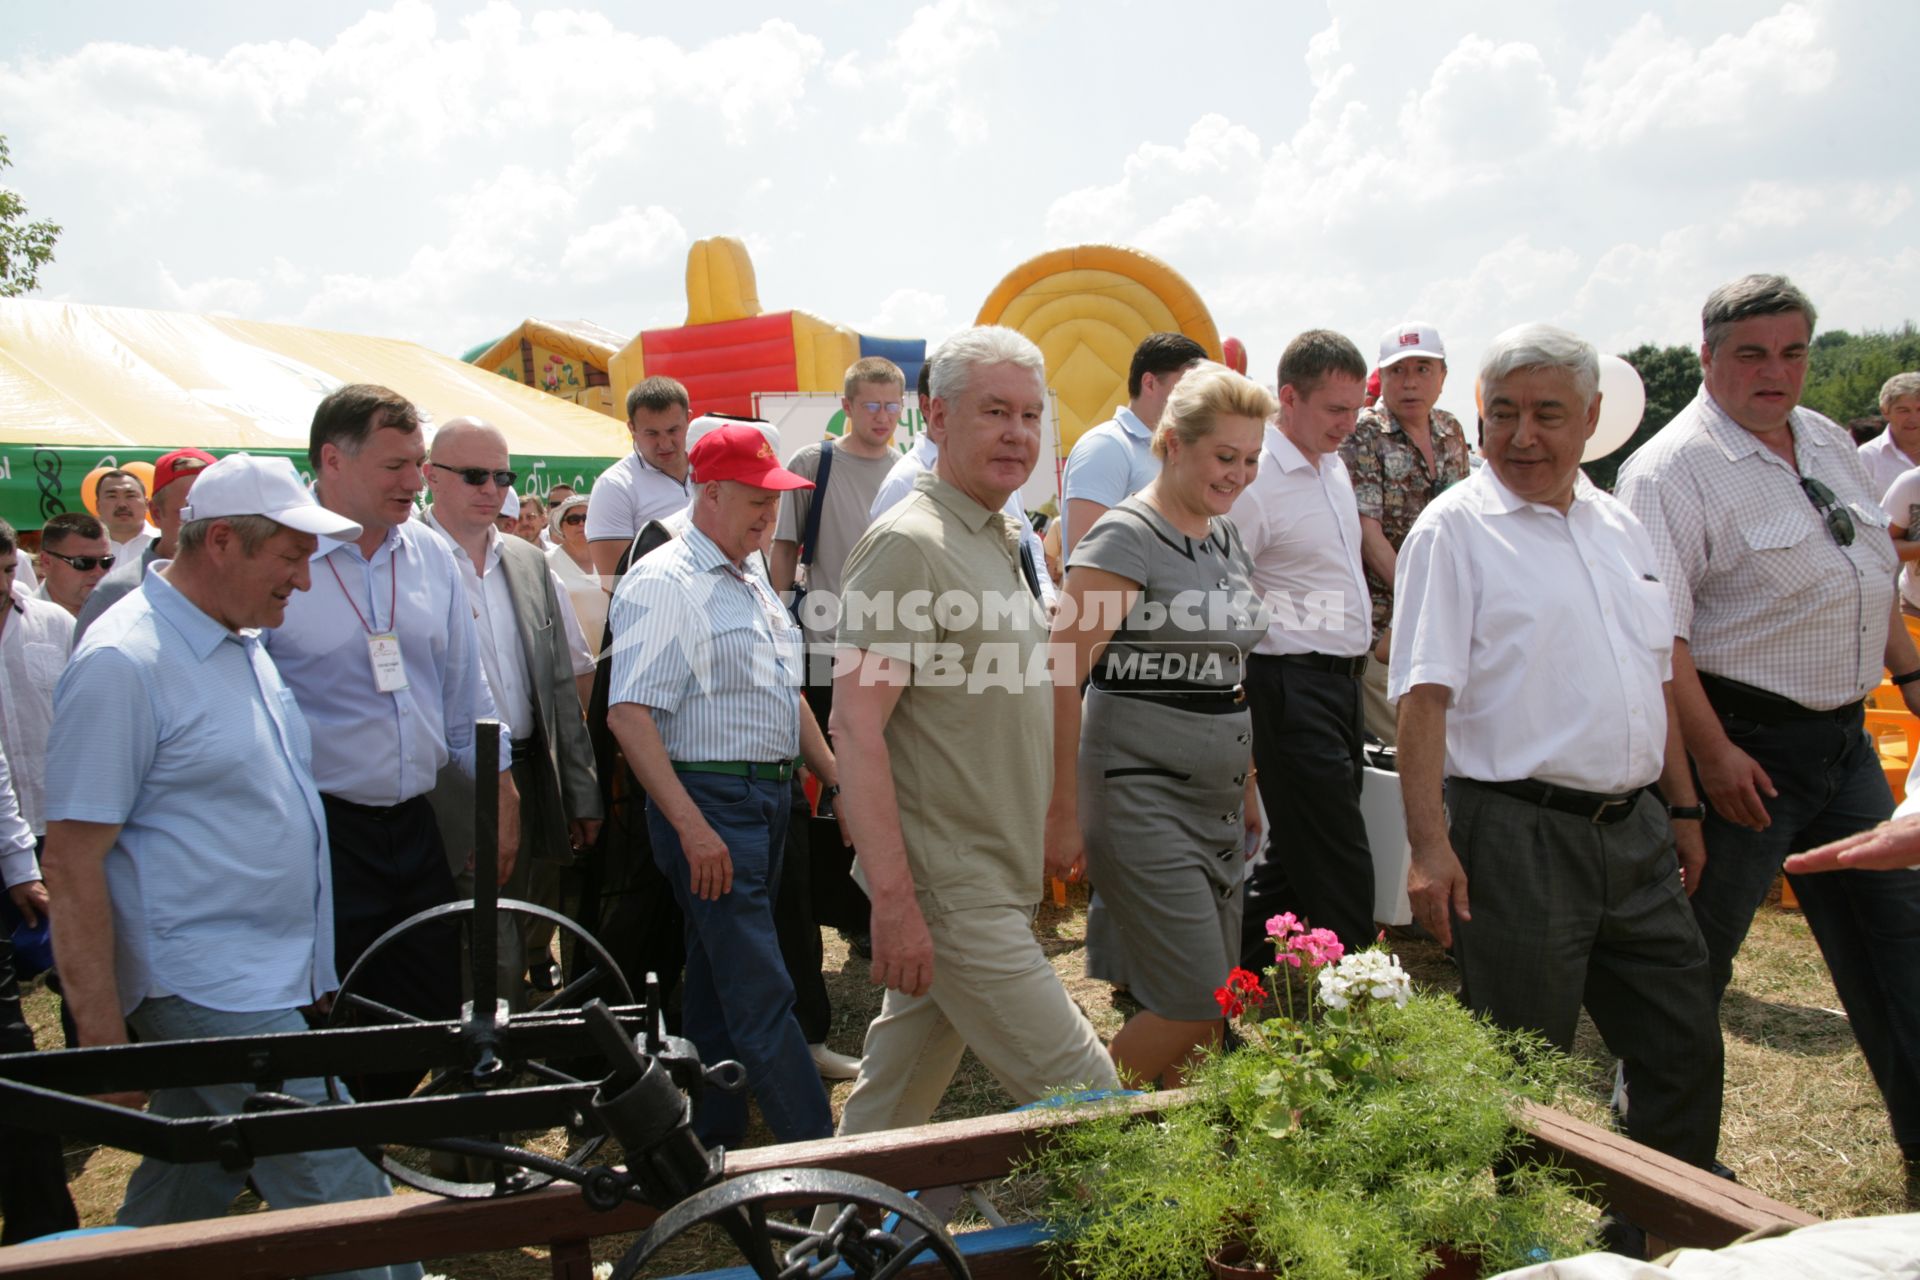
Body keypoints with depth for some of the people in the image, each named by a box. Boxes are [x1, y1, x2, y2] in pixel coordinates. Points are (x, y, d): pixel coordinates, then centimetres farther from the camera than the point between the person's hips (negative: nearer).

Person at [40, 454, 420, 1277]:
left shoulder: (243, 645, 12)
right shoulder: (123, 662, -16)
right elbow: (72, 862, -17)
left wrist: (312, 966, 22)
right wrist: (102, 1038, -18)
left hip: (266, 981, 9)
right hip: (209, 992, -9)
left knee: (181, 1197, 20)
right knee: (341, 1199, -8)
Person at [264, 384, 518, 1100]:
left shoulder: (431, 556, 7)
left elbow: (465, 693, 15)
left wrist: (501, 798, 13)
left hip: (415, 828, 6)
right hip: (319, 836, -6)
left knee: (431, 1026, 13)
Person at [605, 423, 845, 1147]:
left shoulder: (751, 582, 16)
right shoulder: (662, 584, -12)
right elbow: (628, 714, -19)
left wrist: (838, 781, 17)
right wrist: (693, 827, -24)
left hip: (769, 798, 9)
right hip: (710, 801, -9)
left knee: (720, 976, 16)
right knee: (760, 992, -5)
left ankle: (714, 1137, 27)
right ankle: (817, 1148, 1)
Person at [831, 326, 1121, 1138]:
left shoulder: (1000, 542, 14)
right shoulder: (910, 544, -15)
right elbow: (857, 727, -20)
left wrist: (1055, 834, 20)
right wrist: (894, 901, -24)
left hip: (994, 881, 9)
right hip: (951, 894, -9)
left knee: (897, 1101, 18)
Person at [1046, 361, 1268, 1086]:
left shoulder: (1226, 539, 13)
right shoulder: (1126, 537, -12)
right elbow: (1062, 675, -16)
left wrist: (1247, 786, 21)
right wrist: (1063, 810, -17)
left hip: (1215, 802, 8)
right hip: (1141, 799, -8)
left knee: (1214, 1006, 10)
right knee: (1197, 1005, -7)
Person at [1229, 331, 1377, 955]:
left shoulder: (1334, 465, 13)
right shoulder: (1255, 481, -16)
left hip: (1341, 681, 9)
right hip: (1292, 687, -9)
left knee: (1300, 851, 17)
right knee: (1339, 876, -6)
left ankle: (1240, 969, 31)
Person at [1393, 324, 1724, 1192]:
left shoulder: (1620, 527, 14)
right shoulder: (1455, 529, -8)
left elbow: (1654, 678, 21)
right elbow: (1423, 696, -15)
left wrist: (1682, 808, 18)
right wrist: (1429, 844, -21)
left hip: (1635, 832, 7)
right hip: (1520, 838, -7)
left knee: (1685, 1051, 15)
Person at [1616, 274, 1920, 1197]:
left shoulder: (1827, 442, 11)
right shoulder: (1672, 468, -16)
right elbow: (1656, 632, -22)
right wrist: (1712, 755, -24)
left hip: (1843, 736, 8)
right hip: (1746, 745, -8)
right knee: (1696, 953, 3)